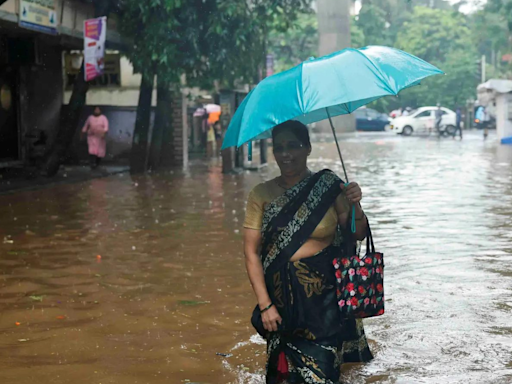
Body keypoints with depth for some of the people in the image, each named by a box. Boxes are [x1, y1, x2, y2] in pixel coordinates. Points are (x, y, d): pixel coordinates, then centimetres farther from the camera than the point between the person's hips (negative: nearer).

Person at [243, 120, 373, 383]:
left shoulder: (328, 186, -1)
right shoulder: (261, 195, -1)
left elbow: (358, 234, 2)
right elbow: (251, 253, -3)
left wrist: (355, 206, -18)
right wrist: (265, 305, -8)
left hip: (325, 295, 0)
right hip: (283, 297, 0)